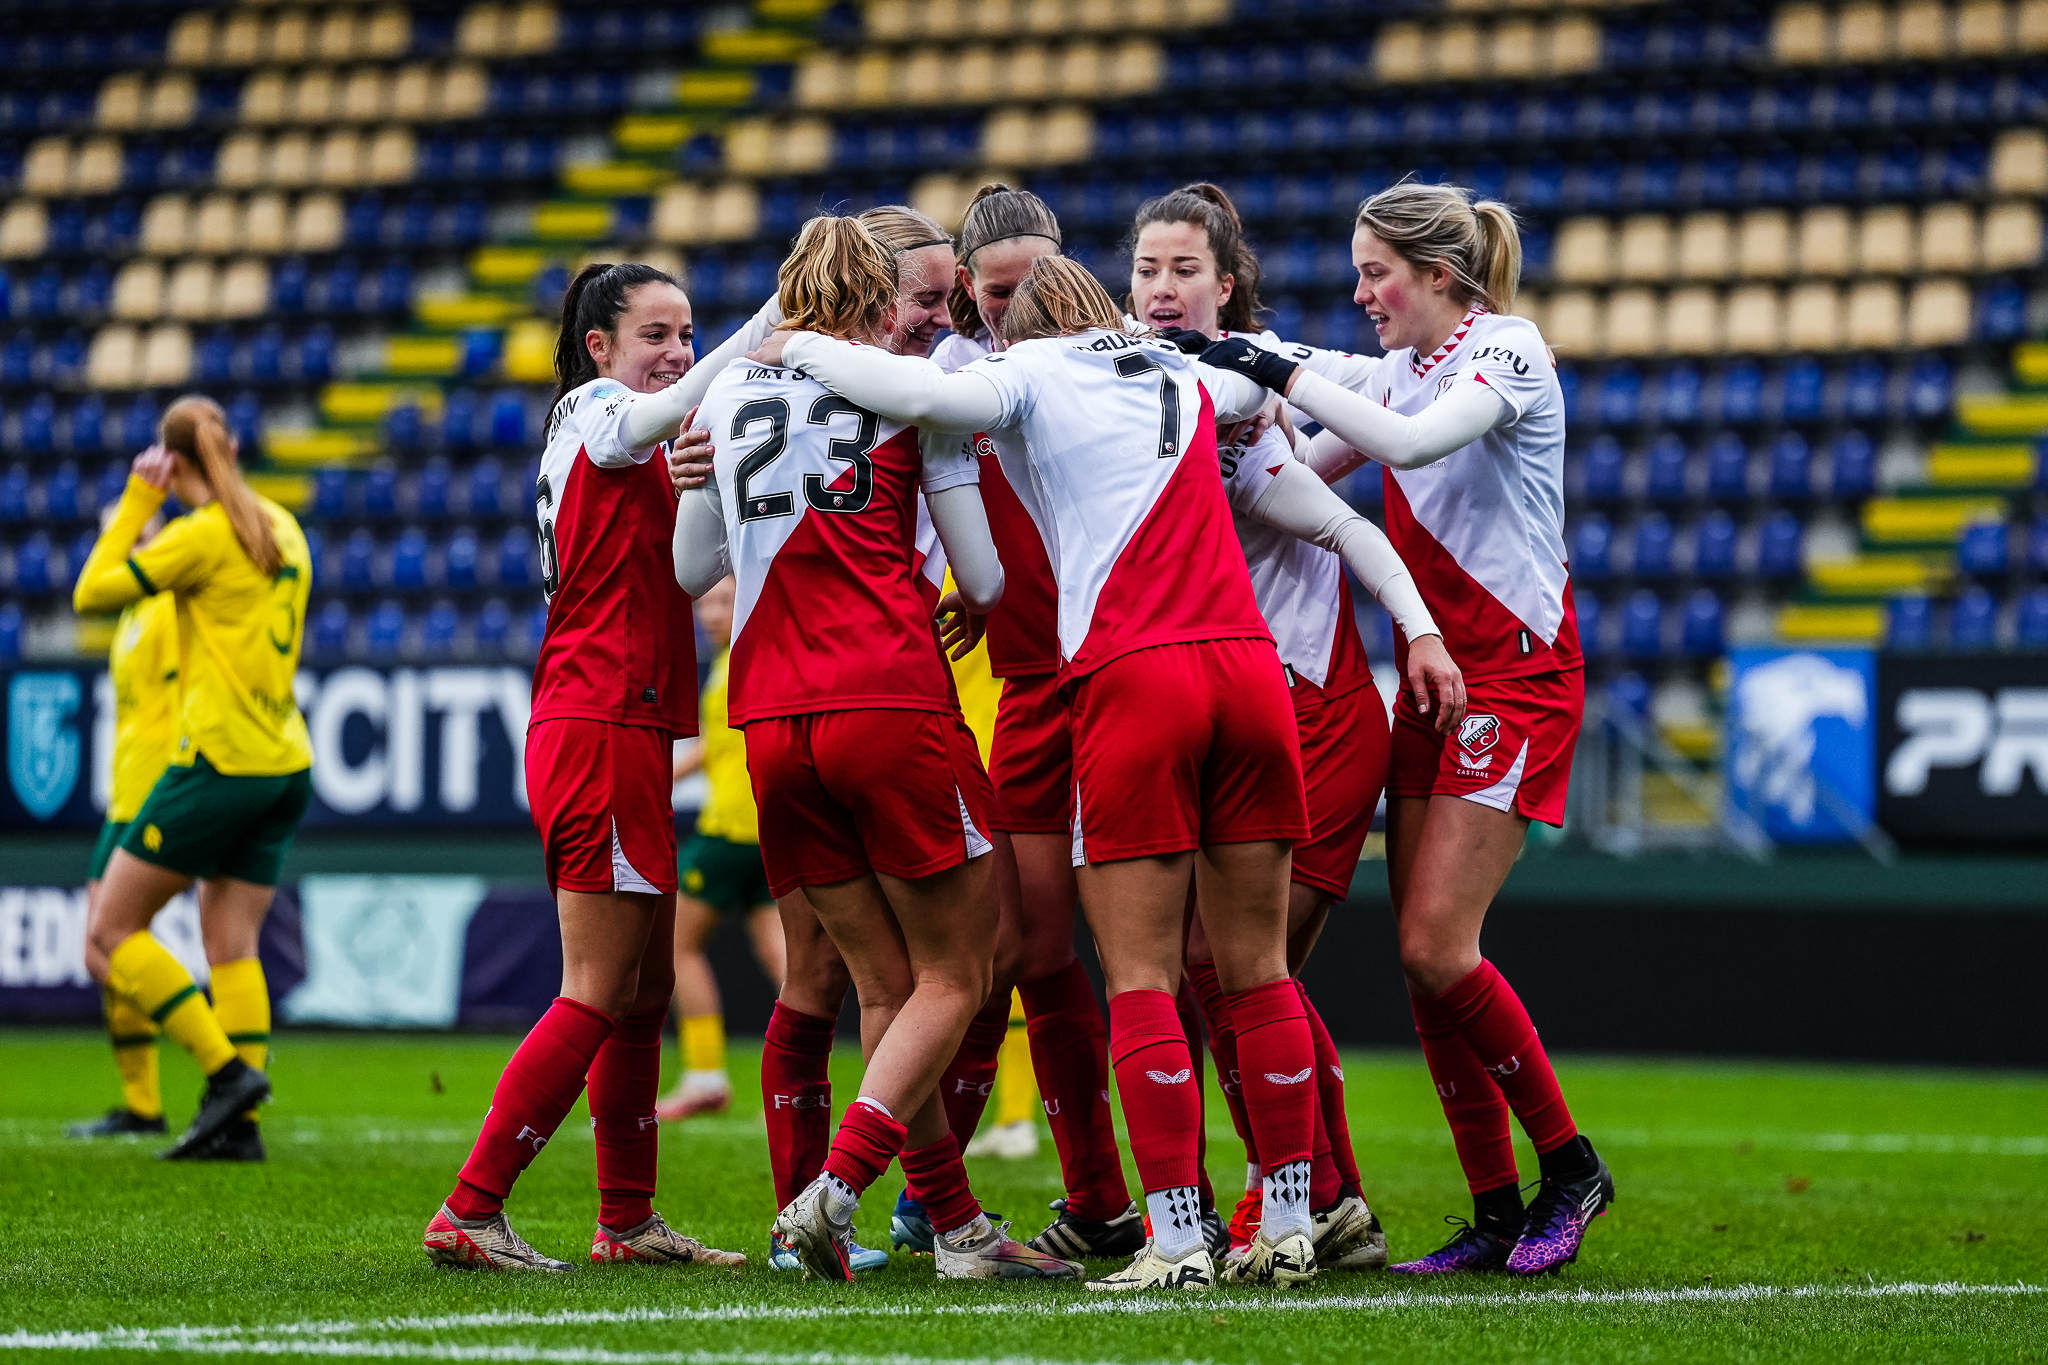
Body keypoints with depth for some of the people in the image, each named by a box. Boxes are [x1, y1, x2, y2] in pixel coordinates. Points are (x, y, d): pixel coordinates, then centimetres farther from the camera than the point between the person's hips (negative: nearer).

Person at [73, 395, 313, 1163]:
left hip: (220, 761, -8)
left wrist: (137, 502, 1)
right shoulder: (282, 530, 12)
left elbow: (93, 593, -6)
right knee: (232, 946, 8)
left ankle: (228, 1070, -8)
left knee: (113, 929, 0)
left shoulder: (203, 535, -12)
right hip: (285, 763, 8)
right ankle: (239, 1126, 1)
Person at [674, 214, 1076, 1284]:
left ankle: (956, 1225, 9)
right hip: (893, 705, -4)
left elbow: (690, 565, 23)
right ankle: (834, 1188, -14)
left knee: (885, 981, 11)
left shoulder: (727, 396, 13)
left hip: (774, 727, 5)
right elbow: (989, 577, 3)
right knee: (952, 975, 3)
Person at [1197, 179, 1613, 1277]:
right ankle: (1495, 1211, 7)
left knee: (1437, 945, -13)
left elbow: (1410, 443, -29)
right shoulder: (1402, 369, 13)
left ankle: (1568, 1165, 2)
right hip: (1432, 679, 8)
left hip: (1517, 676, -8)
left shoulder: (1507, 351, -12)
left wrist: (1282, 374, -25)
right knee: (1418, 953, 1)